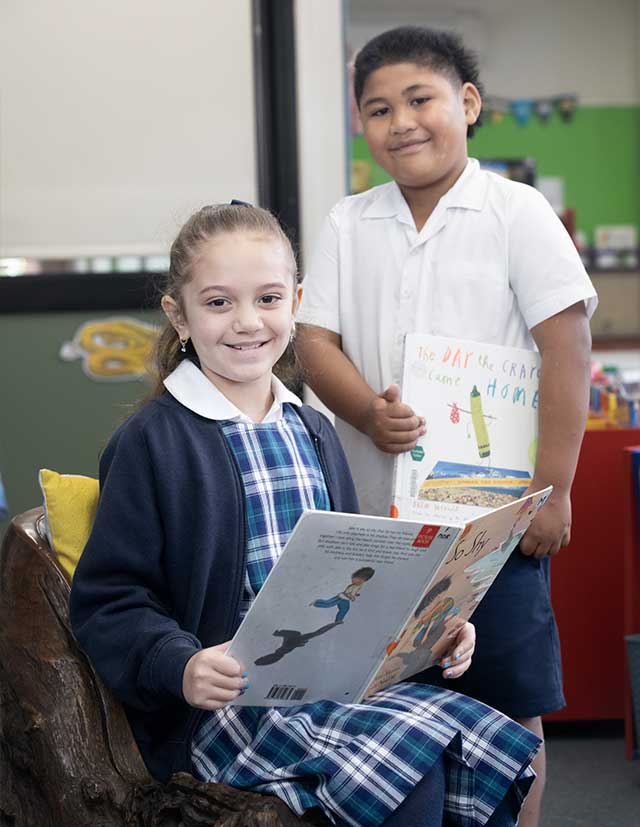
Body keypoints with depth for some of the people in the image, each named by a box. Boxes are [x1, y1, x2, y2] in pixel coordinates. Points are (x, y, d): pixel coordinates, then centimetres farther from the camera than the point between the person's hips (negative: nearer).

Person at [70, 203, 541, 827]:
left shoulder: (313, 432, 18)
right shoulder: (151, 442, -4)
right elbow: (106, 601, -7)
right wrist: (182, 668, -25)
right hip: (229, 702, -6)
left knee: (486, 739, -20)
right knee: (409, 761, -29)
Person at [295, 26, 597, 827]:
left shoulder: (516, 212, -3)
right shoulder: (347, 225, 8)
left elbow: (566, 347, -7)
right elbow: (313, 339, 4)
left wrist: (553, 489, -12)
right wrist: (368, 412, -17)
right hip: (375, 512, 3)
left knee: (507, 710, 3)